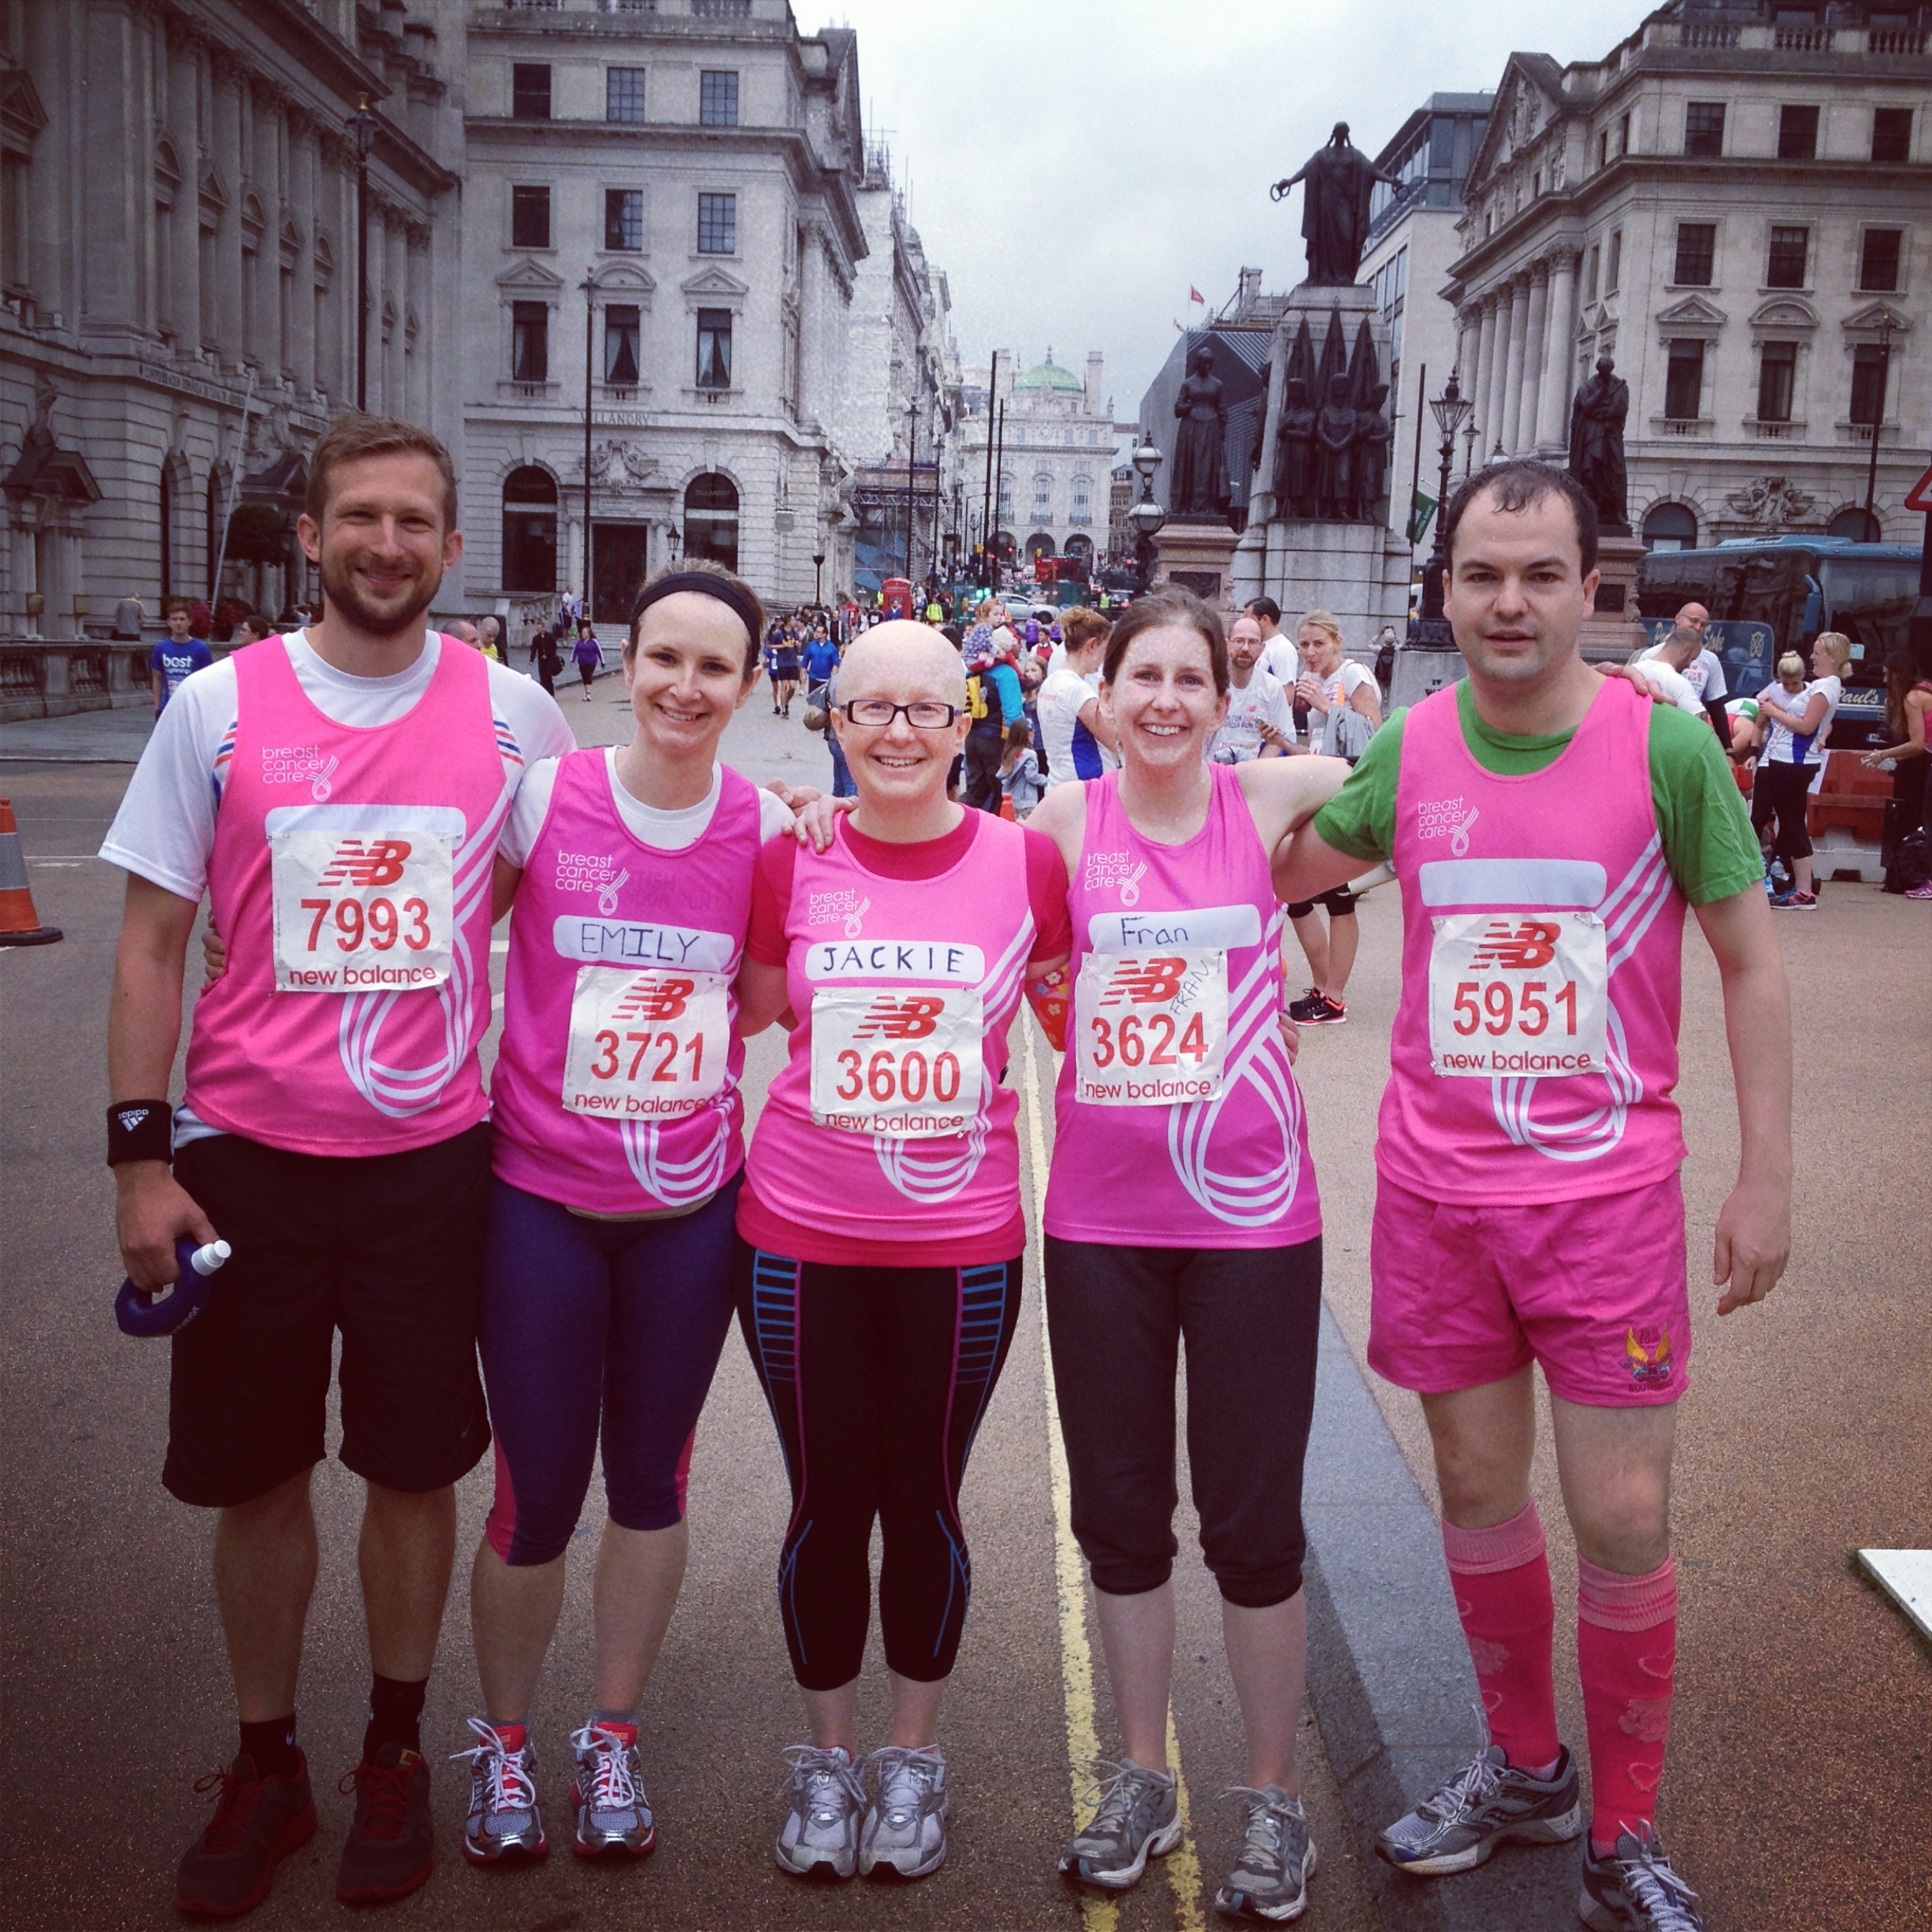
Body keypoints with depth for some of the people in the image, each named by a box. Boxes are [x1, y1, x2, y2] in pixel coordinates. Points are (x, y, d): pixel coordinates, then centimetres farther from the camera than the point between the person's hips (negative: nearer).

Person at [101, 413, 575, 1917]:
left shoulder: (512, 710, -1)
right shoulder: (221, 704, -3)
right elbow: (152, 942, -1)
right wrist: (141, 1156, -6)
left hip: (437, 1156, 0)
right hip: (248, 1155, 0)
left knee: (417, 1466, 11)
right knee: (257, 1472, 11)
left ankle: (396, 1753, 31)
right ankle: (265, 1766, 31)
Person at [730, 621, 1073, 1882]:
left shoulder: (1026, 861, -5)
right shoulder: (791, 862, -2)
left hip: (962, 1244, -1)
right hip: (801, 1239, 1)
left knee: (925, 1500, 12)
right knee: (827, 1504, 12)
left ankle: (915, 1755, 34)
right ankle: (828, 1752, 34)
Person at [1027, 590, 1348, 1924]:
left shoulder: (1267, 802, -2)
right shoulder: (1065, 821, 0)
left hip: (1253, 1213, -1)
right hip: (1101, 1217, 2)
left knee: (1255, 1522, 6)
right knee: (1120, 1512, 13)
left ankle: (1276, 1799, 26)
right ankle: (1142, 1779, 34)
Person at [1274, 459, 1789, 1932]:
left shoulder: (1665, 744, -8)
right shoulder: (1410, 747, -1)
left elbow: (1751, 960, -2)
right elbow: (1283, 874, 15)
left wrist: (1767, 1176, -4)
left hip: (1607, 1190, -3)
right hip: (1436, 1186, 3)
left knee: (1624, 1519, 1)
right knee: (1479, 1490, 14)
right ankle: (1525, 1771, 36)